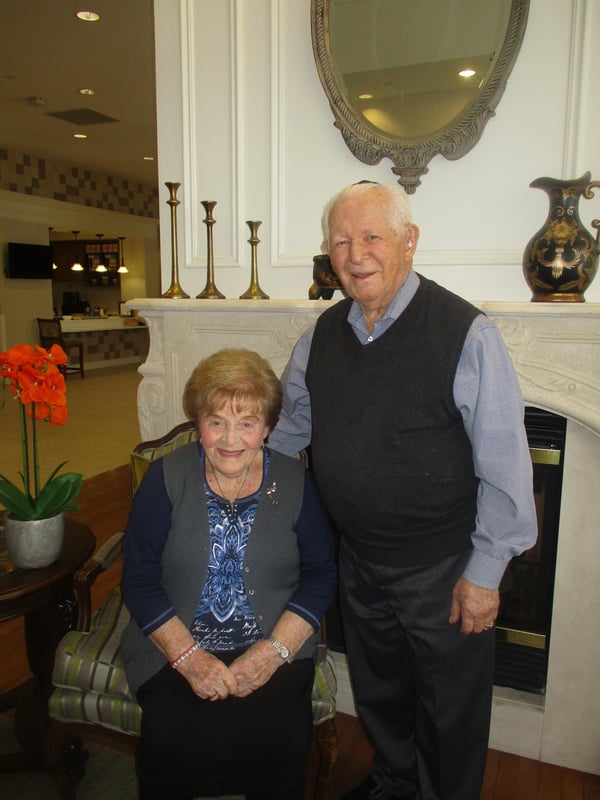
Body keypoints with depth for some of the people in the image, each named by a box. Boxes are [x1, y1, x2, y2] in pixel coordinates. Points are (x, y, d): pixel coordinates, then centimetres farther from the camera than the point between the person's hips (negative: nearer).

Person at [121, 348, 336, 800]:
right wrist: (188, 656, -13)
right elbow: (139, 580, -3)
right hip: (174, 648, 0)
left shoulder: (294, 482, -1)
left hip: (274, 649, 1)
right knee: (174, 749, -24)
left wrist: (275, 649, -12)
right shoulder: (167, 478, -3)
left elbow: (321, 574, 1)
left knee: (278, 747, -23)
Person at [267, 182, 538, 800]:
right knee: (378, 693, 28)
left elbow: (505, 466, -17)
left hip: (442, 569, -5)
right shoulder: (323, 334, -1)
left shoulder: (466, 333, -19)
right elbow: (289, 428, 13)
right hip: (358, 558, 6)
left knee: (449, 713, 19)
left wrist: (484, 572, -15)